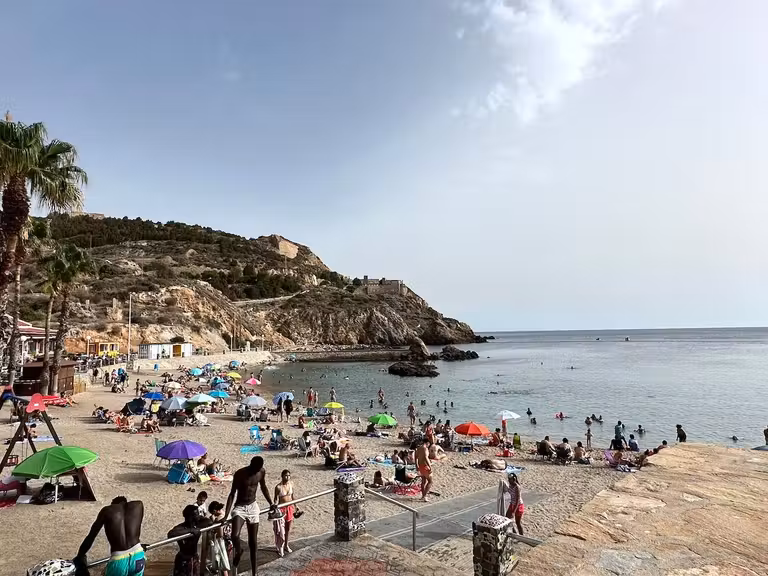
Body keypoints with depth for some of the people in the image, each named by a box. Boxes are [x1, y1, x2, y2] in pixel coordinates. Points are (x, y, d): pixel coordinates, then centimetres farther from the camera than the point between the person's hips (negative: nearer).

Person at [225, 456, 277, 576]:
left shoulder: (262, 472, -8)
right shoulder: (240, 474, -21)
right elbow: (232, 494, -17)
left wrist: (271, 504, 14)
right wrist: (226, 515, -21)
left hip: (253, 507, 3)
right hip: (239, 507, -3)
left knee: (253, 542, 9)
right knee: (235, 536, -24)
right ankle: (239, 551, 11)